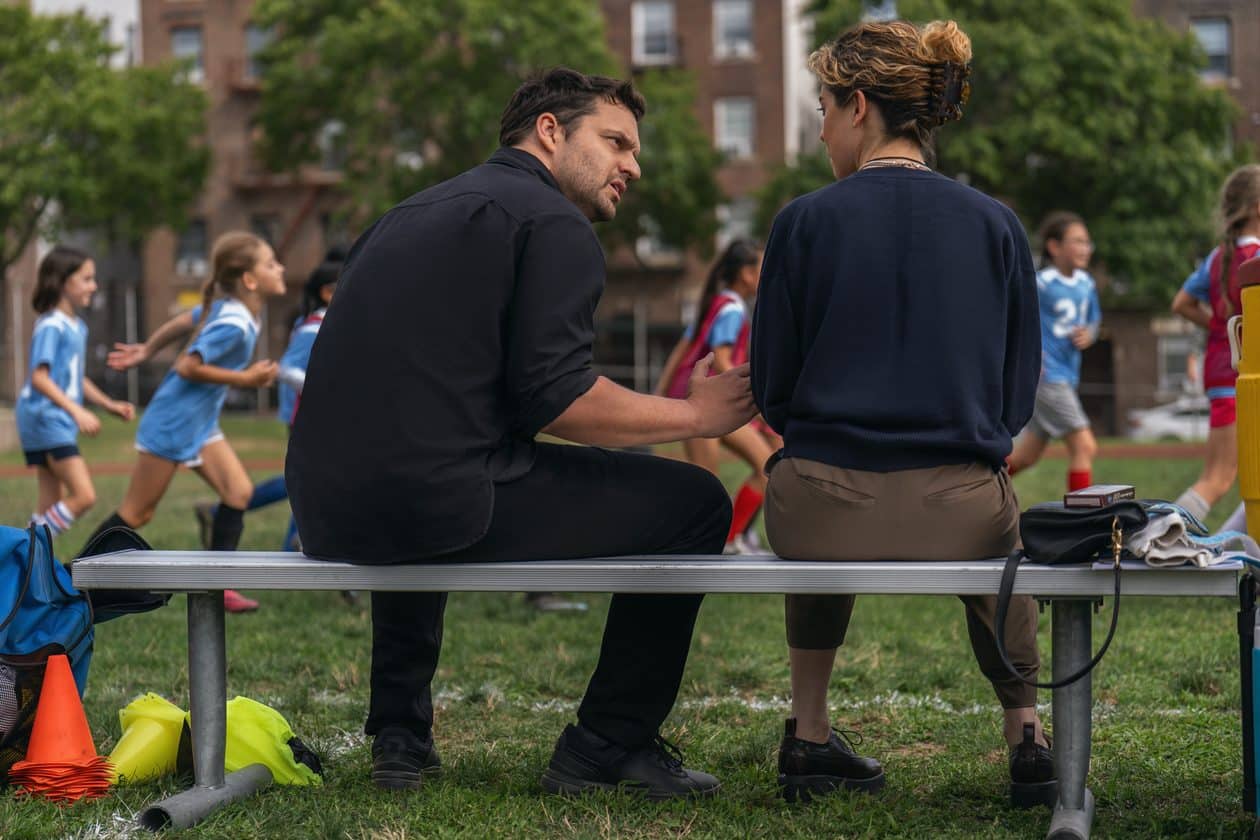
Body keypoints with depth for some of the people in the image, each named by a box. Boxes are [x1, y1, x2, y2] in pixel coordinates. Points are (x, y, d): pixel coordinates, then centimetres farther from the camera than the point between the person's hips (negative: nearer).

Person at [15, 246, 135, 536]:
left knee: (53, 505, 10)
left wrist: (110, 404, 18)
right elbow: (39, 377, -24)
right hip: (45, 418, -9)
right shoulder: (51, 326, -15)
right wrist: (77, 411, -30)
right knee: (84, 496, -14)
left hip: (60, 423, 9)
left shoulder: (77, 327, 13)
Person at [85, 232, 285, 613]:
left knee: (239, 491, -3)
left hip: (200, 424, 9)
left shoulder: (227, 307, 2)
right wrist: (245, 378, -21)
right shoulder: (234, 325, -26)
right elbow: (187, 367, -26)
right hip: (173, 423, -9)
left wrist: (145, 351, 24)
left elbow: (183, 322, 14)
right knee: (136, 514, 2)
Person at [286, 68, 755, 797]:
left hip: (328, 509, 9)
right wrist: (695, 415, 1)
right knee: (694, 503, 5)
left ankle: (400, 734, 35)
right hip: (439, 505, -8)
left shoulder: (416, 213, 24)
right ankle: (609, 747, 12)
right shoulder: (555, 224, -2)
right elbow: (556, 399, -13)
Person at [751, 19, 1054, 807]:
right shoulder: (996, 225, 2)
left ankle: (811, 734, 36)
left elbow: (773, 392, 3)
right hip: (958, 518, 1)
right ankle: (1028, 737, 28)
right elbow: (1018, 393, 6)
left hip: (824, 514, -1)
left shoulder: (805, 221, -3)